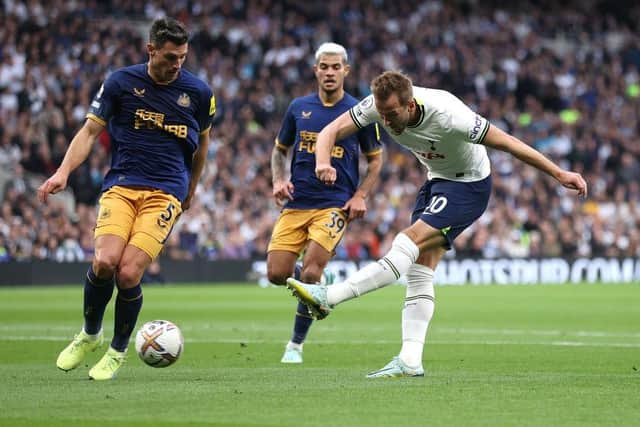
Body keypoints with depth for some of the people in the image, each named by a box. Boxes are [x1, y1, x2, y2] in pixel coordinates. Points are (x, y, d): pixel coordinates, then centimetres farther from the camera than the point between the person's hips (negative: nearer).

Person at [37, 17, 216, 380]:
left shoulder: (199, 92, 3)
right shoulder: (121, 82, 0)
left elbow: (202, 141, 20)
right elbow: (90, 131, 4)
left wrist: (191, 190, 28)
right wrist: (64, 172, -10)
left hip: (166, 193, -1)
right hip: (121, 185, 1)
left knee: (128, 274, -16)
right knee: (104, 262, -21)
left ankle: (119, 351, 10)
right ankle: (90, 334, 10)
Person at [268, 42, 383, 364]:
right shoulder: (299, 108, 7)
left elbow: (375, 159, 9)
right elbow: (280, 149, 19)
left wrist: (360, 196, -4)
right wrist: (278, 180, 0)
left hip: (335, 205, -3)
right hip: (296, 203, 3)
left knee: (310, 273, -15)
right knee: (276, 274, -6)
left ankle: (296, 344, 4)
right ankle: (316, 285, 30)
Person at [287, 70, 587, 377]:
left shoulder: (447, 116, -34)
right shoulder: (381, 103, -18)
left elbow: (507, 142, -26)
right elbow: (332, 130, -16)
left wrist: (559, 174, -22)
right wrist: (323, 162, -39)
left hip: (469, 185, -7)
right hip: (436, 180, 7)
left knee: (408, 242, -24)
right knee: (418, 273, -2)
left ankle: (329, 297, -30)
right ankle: (410, 361, -4)